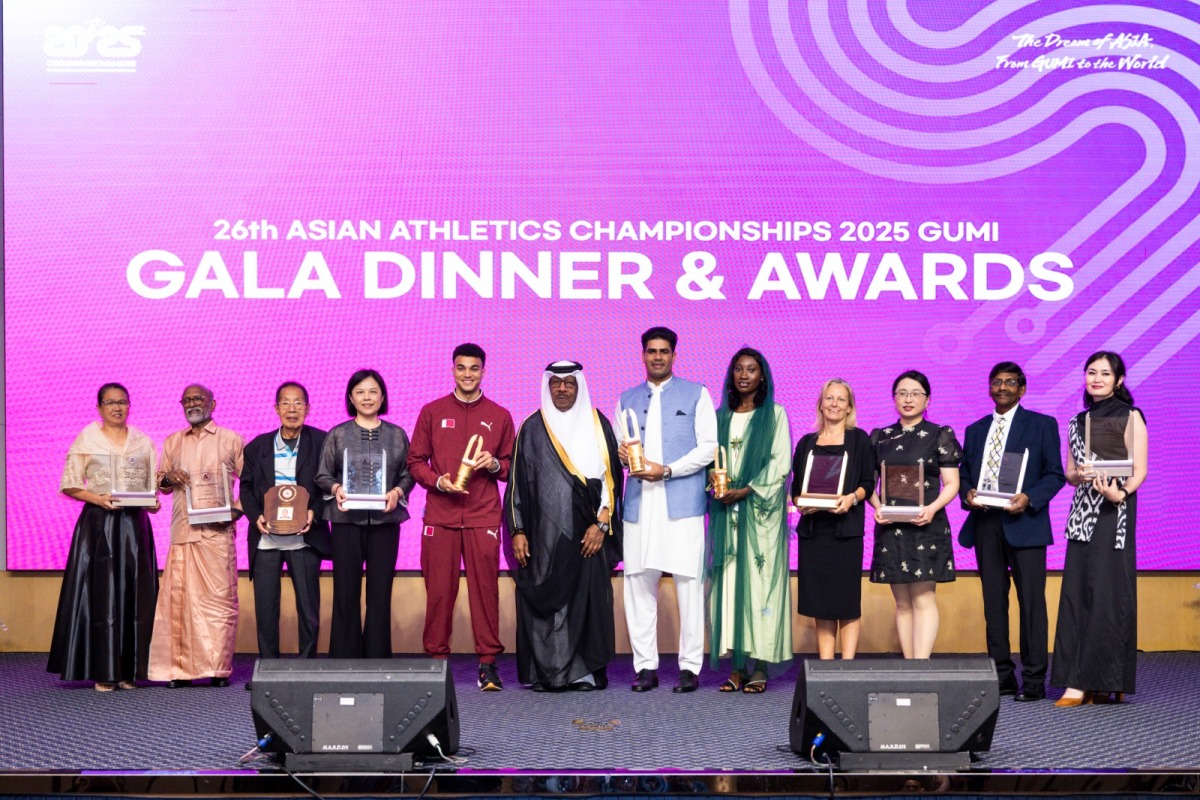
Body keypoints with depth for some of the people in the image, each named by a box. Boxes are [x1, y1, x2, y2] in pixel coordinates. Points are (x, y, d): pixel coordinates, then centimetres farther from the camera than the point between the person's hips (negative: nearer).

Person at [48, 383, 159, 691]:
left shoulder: (143, 443, 13)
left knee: (134, 594, -1)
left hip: (134, 524, 3)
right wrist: (98, 498, -14)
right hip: (98, 523, -2)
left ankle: (129, 671, 5)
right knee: (100, 594, -5)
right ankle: (103, 673, -1)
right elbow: (69, 485, 1)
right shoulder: (85, 441, 5)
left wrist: (153, 501, -7)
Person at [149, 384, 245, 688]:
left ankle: (218, 668, -1)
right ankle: (181, 668, 2)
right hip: (182, 529, 3)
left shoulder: (231, 440, 9)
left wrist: (237, 509, -9)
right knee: (178, 597, -2)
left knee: (219, 597, -5)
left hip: (218, 530, -3)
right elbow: (160, 485, 21)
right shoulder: (172, 442, 19)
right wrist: (168, 477, -2)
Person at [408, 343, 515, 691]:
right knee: (439, 589, 0)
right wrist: (437, 481, -8)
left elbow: (511, 466, 14)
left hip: (484, 517, 0)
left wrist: (494, 464, -7)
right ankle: (436, 658, 9)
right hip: (440, 515, 0)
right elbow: (415, 461, 9)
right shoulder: (432, 412, 9)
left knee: (485, 587, -3)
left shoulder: (499, 416, 10)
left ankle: (488, 662, 2)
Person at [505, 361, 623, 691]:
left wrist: (601, 524, -5)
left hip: (588, 533, 0)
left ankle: (586, 670, 5)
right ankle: (544, 672, 5)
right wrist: (518, 531, -1)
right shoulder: (532, 429, 7)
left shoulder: (598, 425, 7)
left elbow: (611, 478, 5)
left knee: (588, 598, -3)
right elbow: (517, 481, 6)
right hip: (544, 533, 0)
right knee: (544, 599, -2)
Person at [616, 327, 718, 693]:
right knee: (639, 584, 1)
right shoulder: (627, 399, 20)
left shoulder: (696, 394, 8)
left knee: (689, 583, -5)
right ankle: (645, 666, 8)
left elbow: (709, 447, 1)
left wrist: (668, 470, -11)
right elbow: (618, 447, 21)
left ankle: (690, 667, 1)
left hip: (682, 502, -3)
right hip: (639, 502, 3)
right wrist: (621, 455, -4)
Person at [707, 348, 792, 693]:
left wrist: (746, 490, -12)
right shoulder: (720, 416, 16)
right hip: (725, 510, 4)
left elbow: (780, 462, -4)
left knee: (758, 581, -7)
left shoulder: (775, 414, 4)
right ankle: (736, 666, 2)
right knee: (728, 583, 0)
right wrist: (715, 486, -6)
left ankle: (760, 667, -5)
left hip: (761, 510, -4)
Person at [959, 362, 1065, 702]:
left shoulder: (1042, 425, 6)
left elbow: (1055, 474, 1)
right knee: (993, 601, 6)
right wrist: (967, 493, -5)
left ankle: (1033, 680, -2)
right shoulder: (975, 430, 18)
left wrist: (1029, 498, -16)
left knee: (1031, 600, -5)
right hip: (985, 524, 4)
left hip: (1023, 523, -4)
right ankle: (1002, 676, 12)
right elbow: (964, 474, 17)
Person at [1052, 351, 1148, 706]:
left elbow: (1140, 471, -6)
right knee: (1076, 592, 1)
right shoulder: (1078, 421, 16)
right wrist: (1079, 475, -7)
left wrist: (1118, 493, -24)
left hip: (1115, 513, -6)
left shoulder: (1130, 416, 1)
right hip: (1082, 513, 6)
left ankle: (1098, 682, -6)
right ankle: (1082, 681, 5)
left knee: (1107, 591, -8)